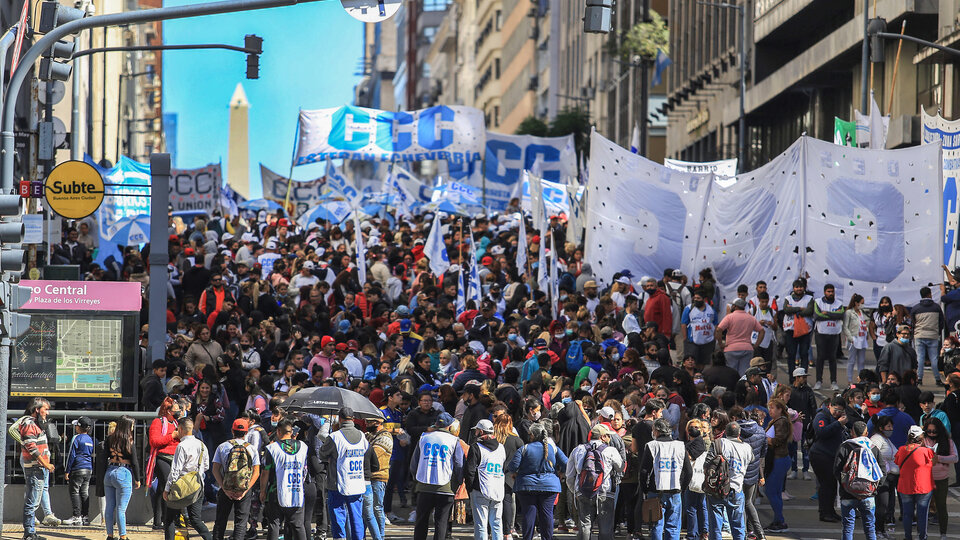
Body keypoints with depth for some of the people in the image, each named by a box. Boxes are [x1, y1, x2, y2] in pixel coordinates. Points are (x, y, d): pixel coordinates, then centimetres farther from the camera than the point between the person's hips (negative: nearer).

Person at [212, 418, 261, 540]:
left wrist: (225, 489, -7)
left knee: (220, 521, 11)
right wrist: (245, 491, -6)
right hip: (244, 489, -1)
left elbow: (215, 470, -4)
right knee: (241, 522, 3)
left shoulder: (222, 447, 2)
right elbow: (256, 473, -4)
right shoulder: (252, 449, 1)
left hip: (226, 490, 1)